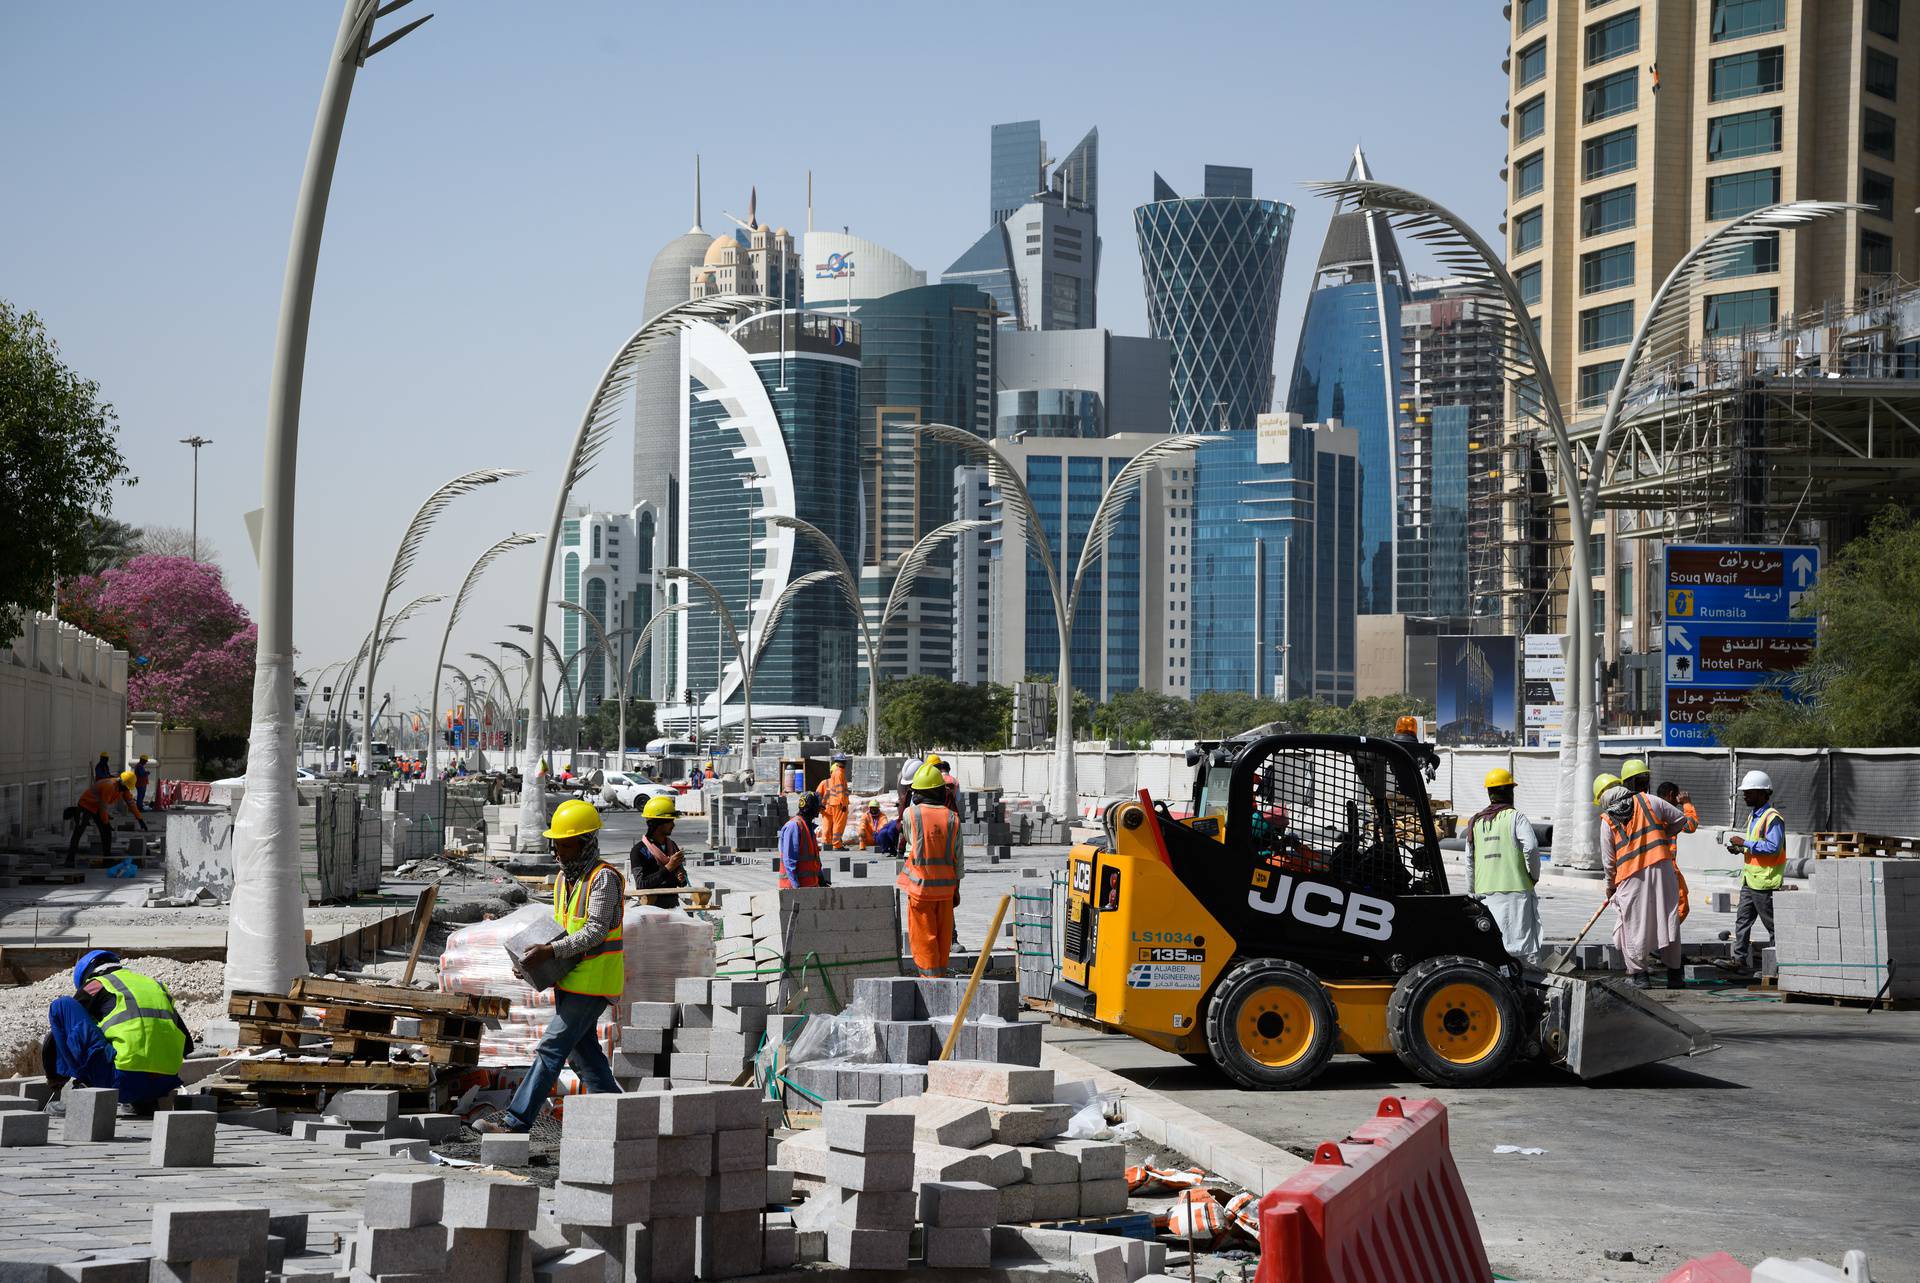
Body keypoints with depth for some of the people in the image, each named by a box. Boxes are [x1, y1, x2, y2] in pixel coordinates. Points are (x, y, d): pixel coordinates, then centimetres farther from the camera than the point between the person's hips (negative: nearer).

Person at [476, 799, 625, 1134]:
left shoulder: (604, 878, -14)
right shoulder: (563, 878, 13)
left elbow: (596, 931, -21)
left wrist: (551, 951, -27)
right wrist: (534, 953, 2)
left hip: (594, 981, -9)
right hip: (569, 980, 9)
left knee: (551, 1048, -11)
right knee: (583, 1051, 12)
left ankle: (517, 1119, -12)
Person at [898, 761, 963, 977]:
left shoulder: (911, 814, -10)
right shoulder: (952, 819, -3)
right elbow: (958, 860, 2)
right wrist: (956, 890, 12)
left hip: (920, 887, -3)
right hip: (946, 887, 3)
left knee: (923, 937, 2)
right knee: (943, 938, 14)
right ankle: (940, 976, 23)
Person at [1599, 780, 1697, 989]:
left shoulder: (1608, 822, 7)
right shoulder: (1649, 801, 9)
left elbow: (1608, 861, 10)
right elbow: (1681, 820, 13)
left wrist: (1610, 886, 25)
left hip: (1631, 879, -1)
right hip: (1662, 870, 1)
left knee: (1633, 925, 7)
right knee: (1668, 920, 7)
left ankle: (1638, 975, 8)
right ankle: (1674, 975, 12)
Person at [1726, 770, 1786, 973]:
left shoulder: (1773, 818, -15)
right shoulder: (1753, 816, 16)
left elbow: (1773, 847, -23)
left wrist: (1745, 843, -21)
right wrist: (1739, 848, 7)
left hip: (1765, 881, -10)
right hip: (1749, 879, 10)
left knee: (1773, 924, 0)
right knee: (1742, 920, 6)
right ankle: (1740, 958, 7)